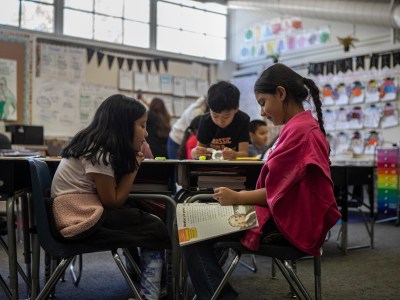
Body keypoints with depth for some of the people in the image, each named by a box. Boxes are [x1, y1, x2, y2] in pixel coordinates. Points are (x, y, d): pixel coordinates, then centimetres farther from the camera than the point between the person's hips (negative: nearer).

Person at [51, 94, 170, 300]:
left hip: (79, 214, 9)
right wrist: (133, 166, -7)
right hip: (81, 221, -9)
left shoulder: (96, 146, 11)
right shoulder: (100, 153, -16)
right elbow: (113, 202, -13)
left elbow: (114, 196, 10)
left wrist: (133, 162, 2)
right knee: (156, 230, -8)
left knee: (152, 223, 3)